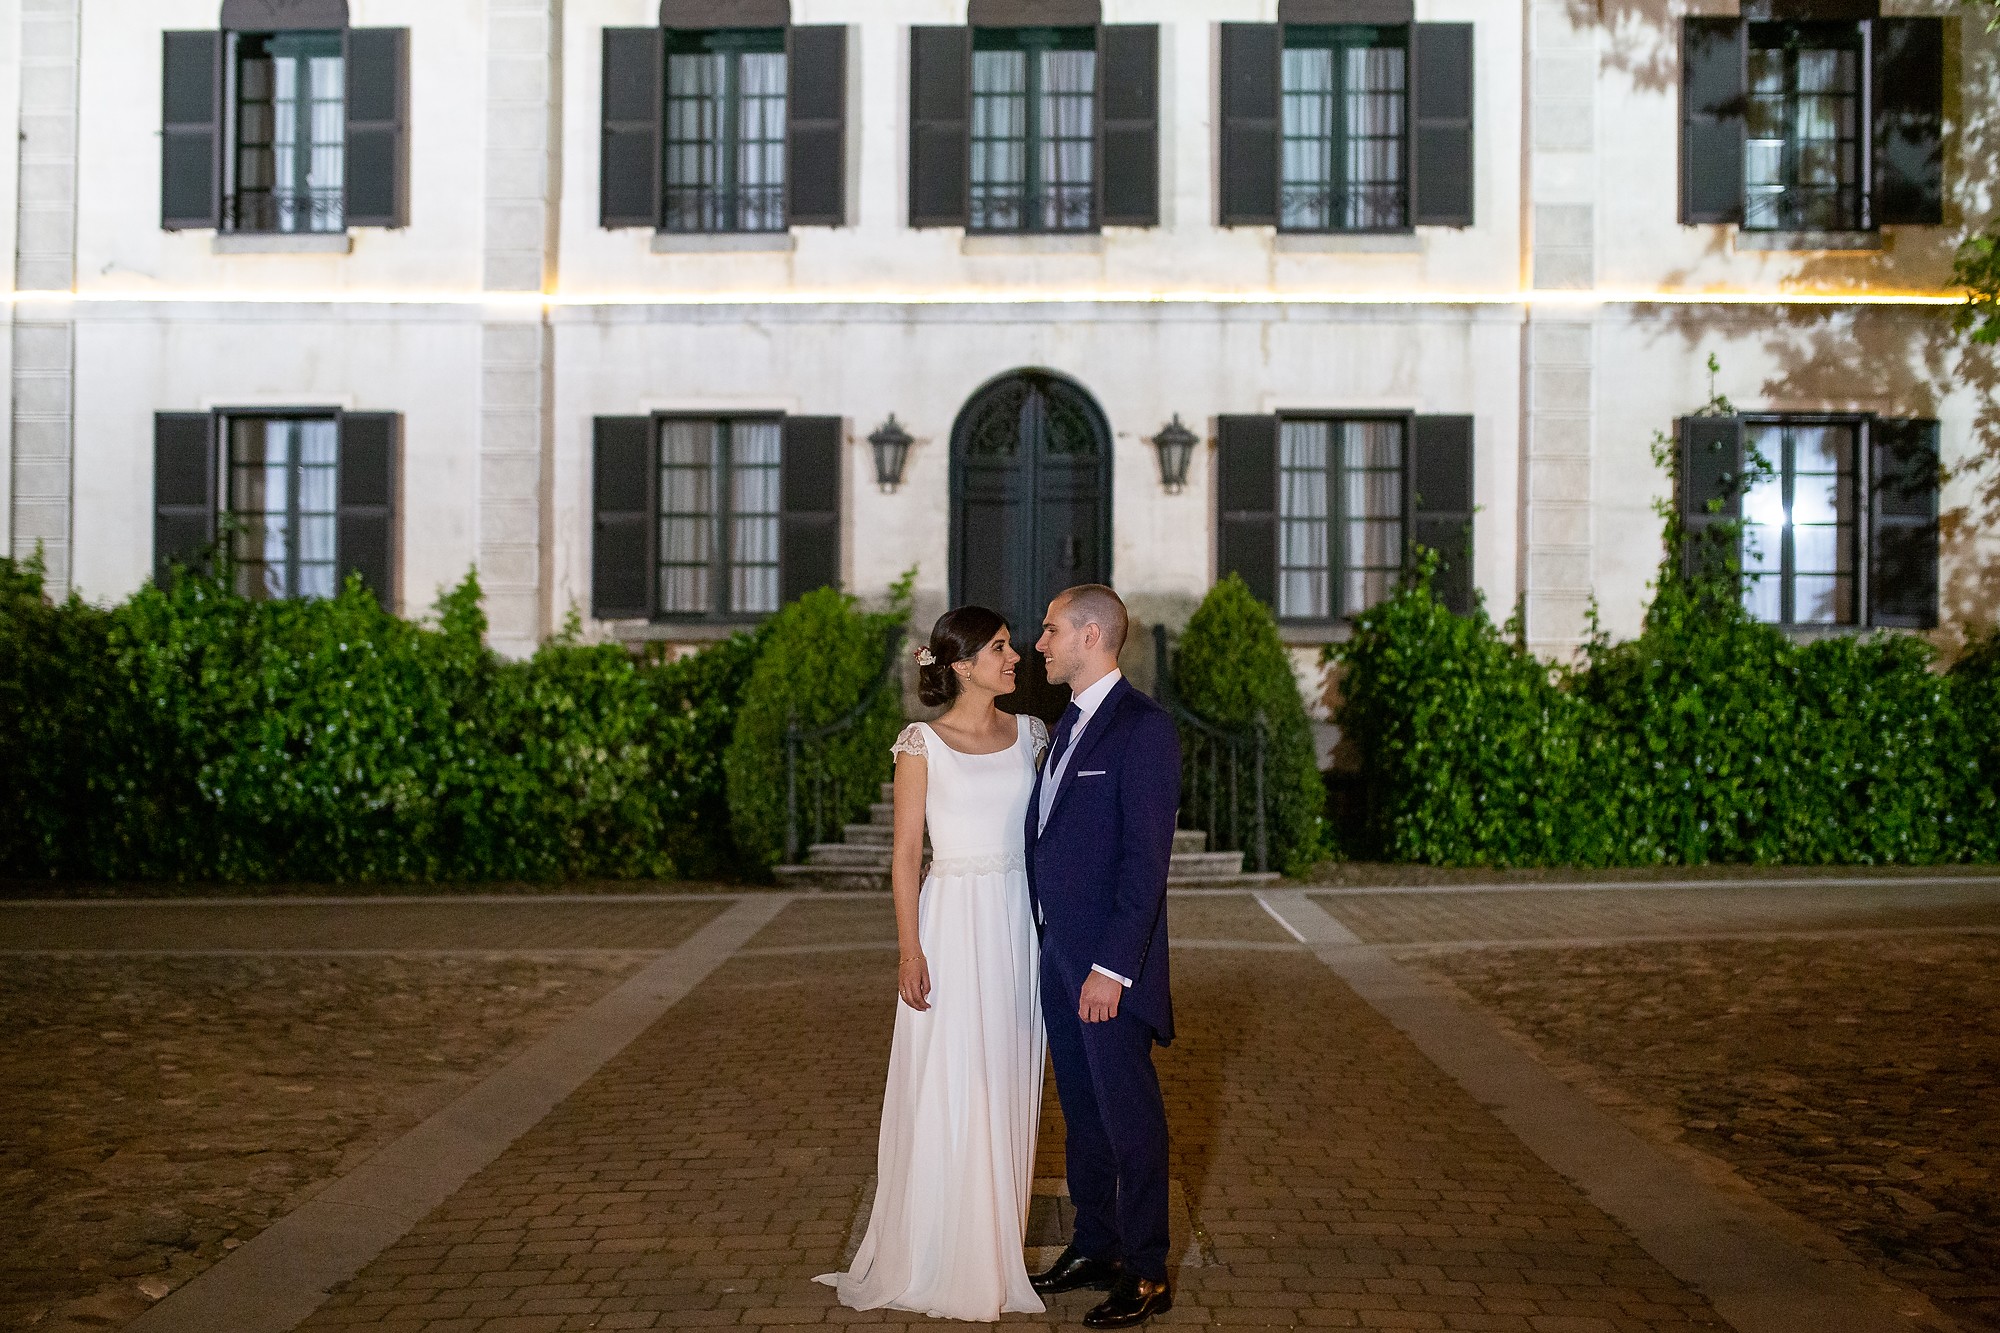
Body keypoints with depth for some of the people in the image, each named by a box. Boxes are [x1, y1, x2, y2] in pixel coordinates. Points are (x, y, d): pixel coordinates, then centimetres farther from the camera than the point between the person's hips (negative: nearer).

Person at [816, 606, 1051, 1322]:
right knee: (947, 1094, 0)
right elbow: (906, 854, -5)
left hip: (1018, 926, 4)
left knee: (1007, 1091, 9)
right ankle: (947, 1266, 12)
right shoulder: (923, 743, -4)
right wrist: (910, 950, -12)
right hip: (952, 922, -4)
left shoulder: (1028, 733, 8)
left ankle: (999, 1250, 21)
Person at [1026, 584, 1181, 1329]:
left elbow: (1146, 857, -19)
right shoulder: (1069, 723, 14)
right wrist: (1051, 942, 11)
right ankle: (1094, 1247, 30)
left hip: (1108, 962, -9)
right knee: (1080, 1109, 17)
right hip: (1058, 953, 9)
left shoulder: (1143, 728, -15)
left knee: (1129, 1116, 2)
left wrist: (1113, 967, -21)